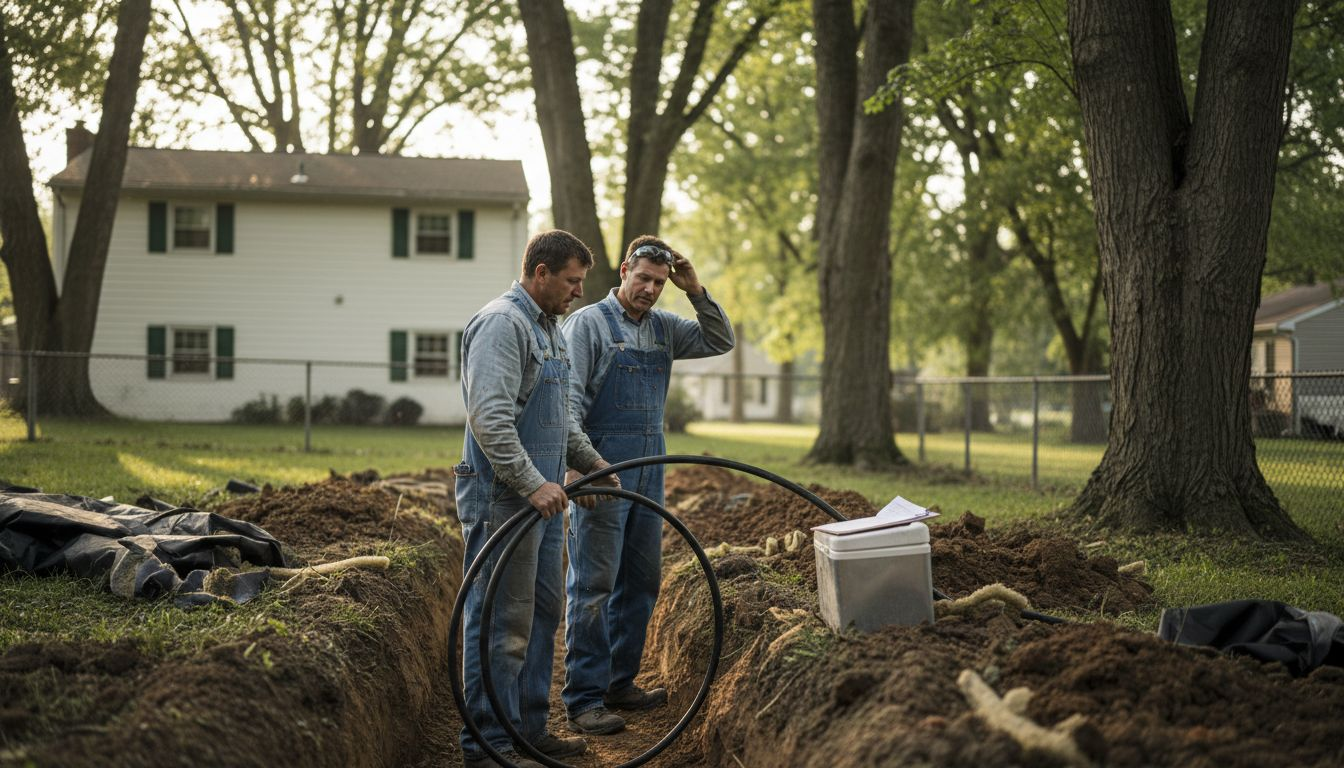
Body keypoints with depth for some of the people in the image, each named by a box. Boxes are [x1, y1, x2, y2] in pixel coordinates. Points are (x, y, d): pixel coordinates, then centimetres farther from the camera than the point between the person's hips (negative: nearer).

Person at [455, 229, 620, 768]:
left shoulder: (548, 328, 18)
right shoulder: (501, 323, -15)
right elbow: (490, 418, -25)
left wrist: (591, 461, 23)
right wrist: (532, 484, -28)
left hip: (541, 496, 10)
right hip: (502, 500, -10)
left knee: (542, 614, 15)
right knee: (501, 622, -6)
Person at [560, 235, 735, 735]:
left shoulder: (664, 328, 13)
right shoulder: (588, 323, -7)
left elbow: (720, 341, 11)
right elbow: (568, 398, -13)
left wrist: (695, 291, -2)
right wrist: (575, 463, -22)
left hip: (649, 469, 7)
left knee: (641, 581, 12)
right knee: (594, 583, -7)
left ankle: (619, 684, 22)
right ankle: (584, 699, -5)